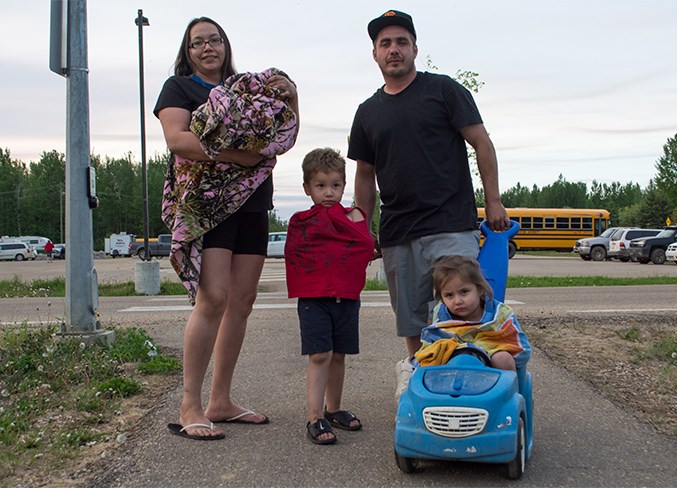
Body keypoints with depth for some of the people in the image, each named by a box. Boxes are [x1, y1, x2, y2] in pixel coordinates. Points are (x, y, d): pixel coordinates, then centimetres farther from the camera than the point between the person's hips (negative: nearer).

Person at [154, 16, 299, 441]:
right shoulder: (179, 87, 8)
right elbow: (176, 138, -10)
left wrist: (290, 100, -1)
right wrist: (233, 153, -19)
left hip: (251, 203, 6)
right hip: (205, 202, -5)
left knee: (242, 303, 3)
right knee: (213, 298, -17)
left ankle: (221, 401, 12)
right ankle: (190, 407, -10)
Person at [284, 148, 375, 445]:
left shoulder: (353, 216, 8)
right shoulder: (300, 222, 4)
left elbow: (366, 248, -7)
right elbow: (295, 258, -5)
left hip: (347, 298, 3)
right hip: (313, 299, -3)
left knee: (338, 356, 13)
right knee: (319, 356, -10)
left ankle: (333, 409, 28)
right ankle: (315, 418, -7)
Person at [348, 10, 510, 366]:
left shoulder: (443, 90, 4)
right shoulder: (368, 112, 15)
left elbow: (481, 143, 2)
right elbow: (365, 175, 18)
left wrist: (493, 202, -5)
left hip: (451, 228, -4)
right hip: (396, 235, 4)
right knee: (410, 318, 8)